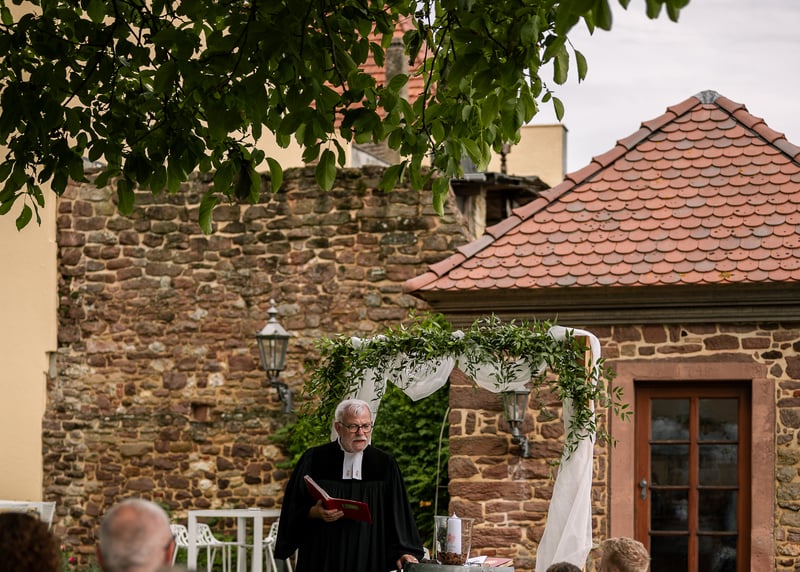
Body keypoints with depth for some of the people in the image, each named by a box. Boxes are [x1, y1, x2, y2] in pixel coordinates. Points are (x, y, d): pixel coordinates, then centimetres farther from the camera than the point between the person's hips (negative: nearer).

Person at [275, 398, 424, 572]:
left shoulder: (386, 465, 4)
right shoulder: (313, 459, 1)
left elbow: (398, 514, 2)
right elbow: (293, 510, 4)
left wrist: (403, 551, -10)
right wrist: (314, 513, -16)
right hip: (322, 556, -1)